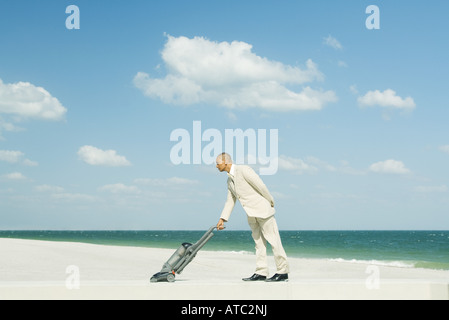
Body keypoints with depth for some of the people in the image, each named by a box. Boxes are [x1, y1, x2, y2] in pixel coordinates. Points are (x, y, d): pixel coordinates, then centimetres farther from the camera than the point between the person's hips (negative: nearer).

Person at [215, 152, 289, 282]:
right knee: (259, 243, 8)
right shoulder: (230, 180, 14)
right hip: (252, 215, 9)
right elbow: (230, 201, 19)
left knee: (273, 240, -5)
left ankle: (283, 272, -3)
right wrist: (222, 219, 12)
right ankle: (261, 273, 10)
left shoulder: (243, 170, -14)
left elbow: (261, 186, -14)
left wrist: (270, 202, -6)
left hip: (263, 210, -9)